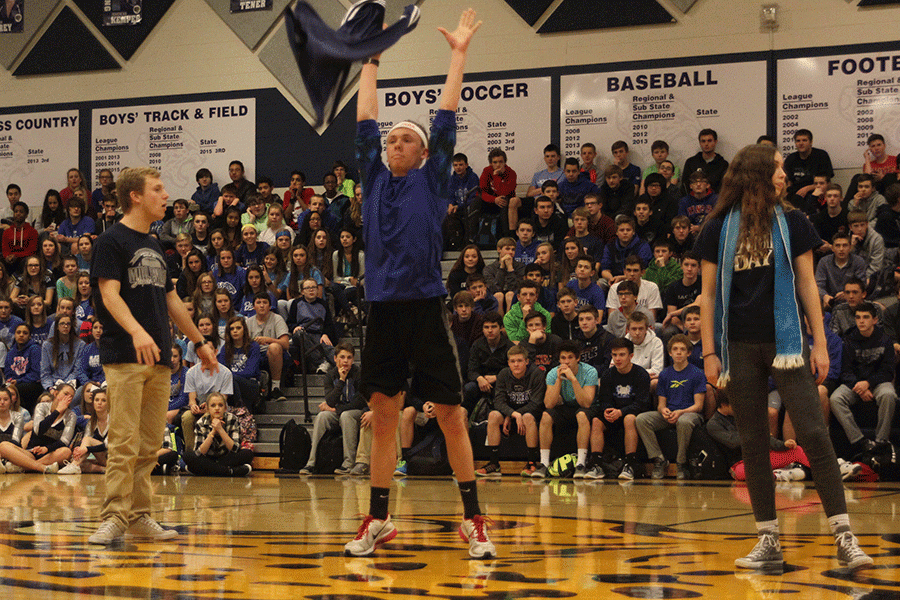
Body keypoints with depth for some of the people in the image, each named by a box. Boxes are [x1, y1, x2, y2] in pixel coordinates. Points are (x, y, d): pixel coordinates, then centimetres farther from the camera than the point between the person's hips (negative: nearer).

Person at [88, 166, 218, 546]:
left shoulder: (154, 247, 20)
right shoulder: (112, 241, -3)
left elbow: (172, 301, 27)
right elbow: (109, 294, -14)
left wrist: (199, 342, 29)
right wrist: (136, 331, -30)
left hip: (159, 359, 7)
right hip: (124, 358, -7)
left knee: (149, 445, 6)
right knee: (124, 443, -11)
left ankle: (139, 515, 10)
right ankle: (114, 517, -8)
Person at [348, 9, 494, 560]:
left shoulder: (432, 183, 6)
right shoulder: (375, 180, 14)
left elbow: (447, 120, 3)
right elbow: (365, 122, 17)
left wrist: (459, 54, 5)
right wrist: (371, 60, 22)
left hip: (427, 307, -3)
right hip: (383, 311, 4)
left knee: (451, 415, -2)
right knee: (383, 416, 6)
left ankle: (474, 520, 4)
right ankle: (378, 521, 12)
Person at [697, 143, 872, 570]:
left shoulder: (793, 223, 6)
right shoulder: (718, 230, 4)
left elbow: (807, 285, 7)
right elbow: (709, 295, 7)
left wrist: (820, 343, 1)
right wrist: (709, 353, 2)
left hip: (786, 343, -1)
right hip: (739, 348, 1)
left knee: (813, 434, -11)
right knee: (753, 445, 4)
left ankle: (844, 538, -11)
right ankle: (769, 543, 11)